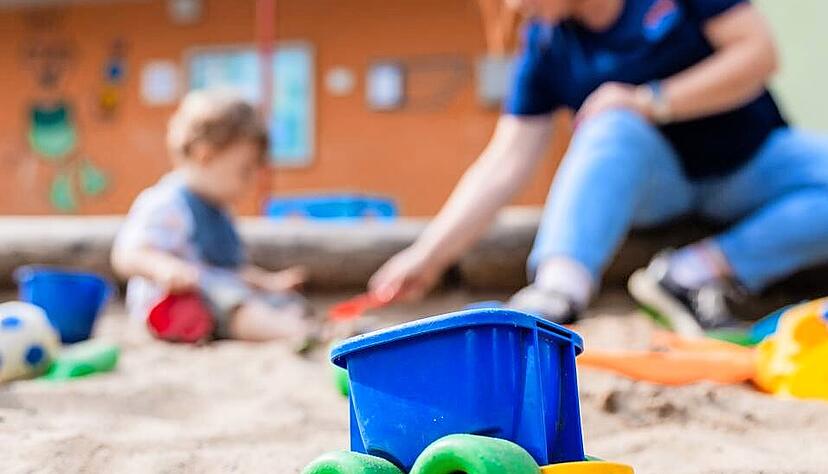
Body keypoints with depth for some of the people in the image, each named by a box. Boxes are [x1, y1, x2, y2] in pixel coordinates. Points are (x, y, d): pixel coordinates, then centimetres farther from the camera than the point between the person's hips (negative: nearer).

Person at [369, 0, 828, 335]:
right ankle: (559, 288, -51)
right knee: (615, 126, -34)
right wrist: (428, 255, -17)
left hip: (750, 160, 0)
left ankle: (699, 270, -26)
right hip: (652, 181, 0)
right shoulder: (544, 46, -7)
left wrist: (653, 100, -24)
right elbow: (505, 163, -10)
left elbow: (759, 52, -16)